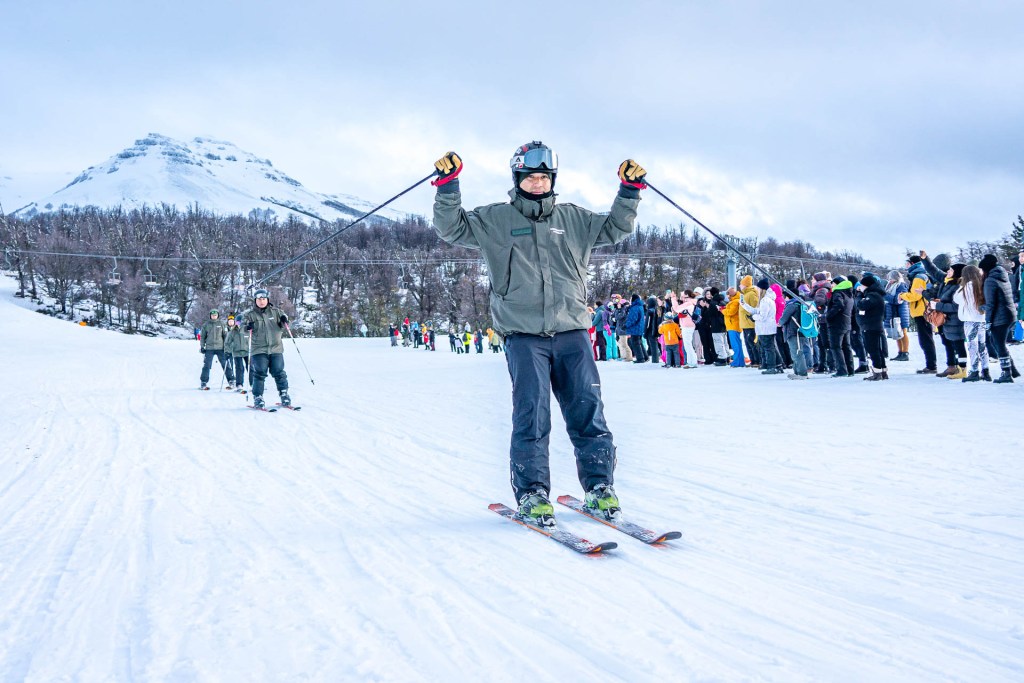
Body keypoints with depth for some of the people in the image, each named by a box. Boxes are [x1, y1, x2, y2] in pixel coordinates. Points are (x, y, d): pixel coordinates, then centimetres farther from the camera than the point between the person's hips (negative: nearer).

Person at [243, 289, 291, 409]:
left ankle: (284, 394, 14)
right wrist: (248, 327, -23)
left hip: (276, 348, 1)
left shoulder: (275, 311, 8)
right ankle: (257, 397, 2)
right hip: (259, 349, -1)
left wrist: (283, 321, -12)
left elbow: (282, 326, 11)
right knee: (260, 373, -4)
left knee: (279, 372, 3)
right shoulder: (251, 314, 5)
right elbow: (243, 328, 0)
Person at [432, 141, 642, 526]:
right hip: (523, 334, -3)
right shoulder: (496, 220, 10)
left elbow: (615, 229, 26)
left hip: (571, 331, 3)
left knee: (588, 412, 2)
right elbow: (452, 228, 4)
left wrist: (629, 191, 15)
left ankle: (599, 488, 12)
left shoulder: (573, 219, 18)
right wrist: (448, 186, -8)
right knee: (531, 415, -8)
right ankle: (532, 494, 1)